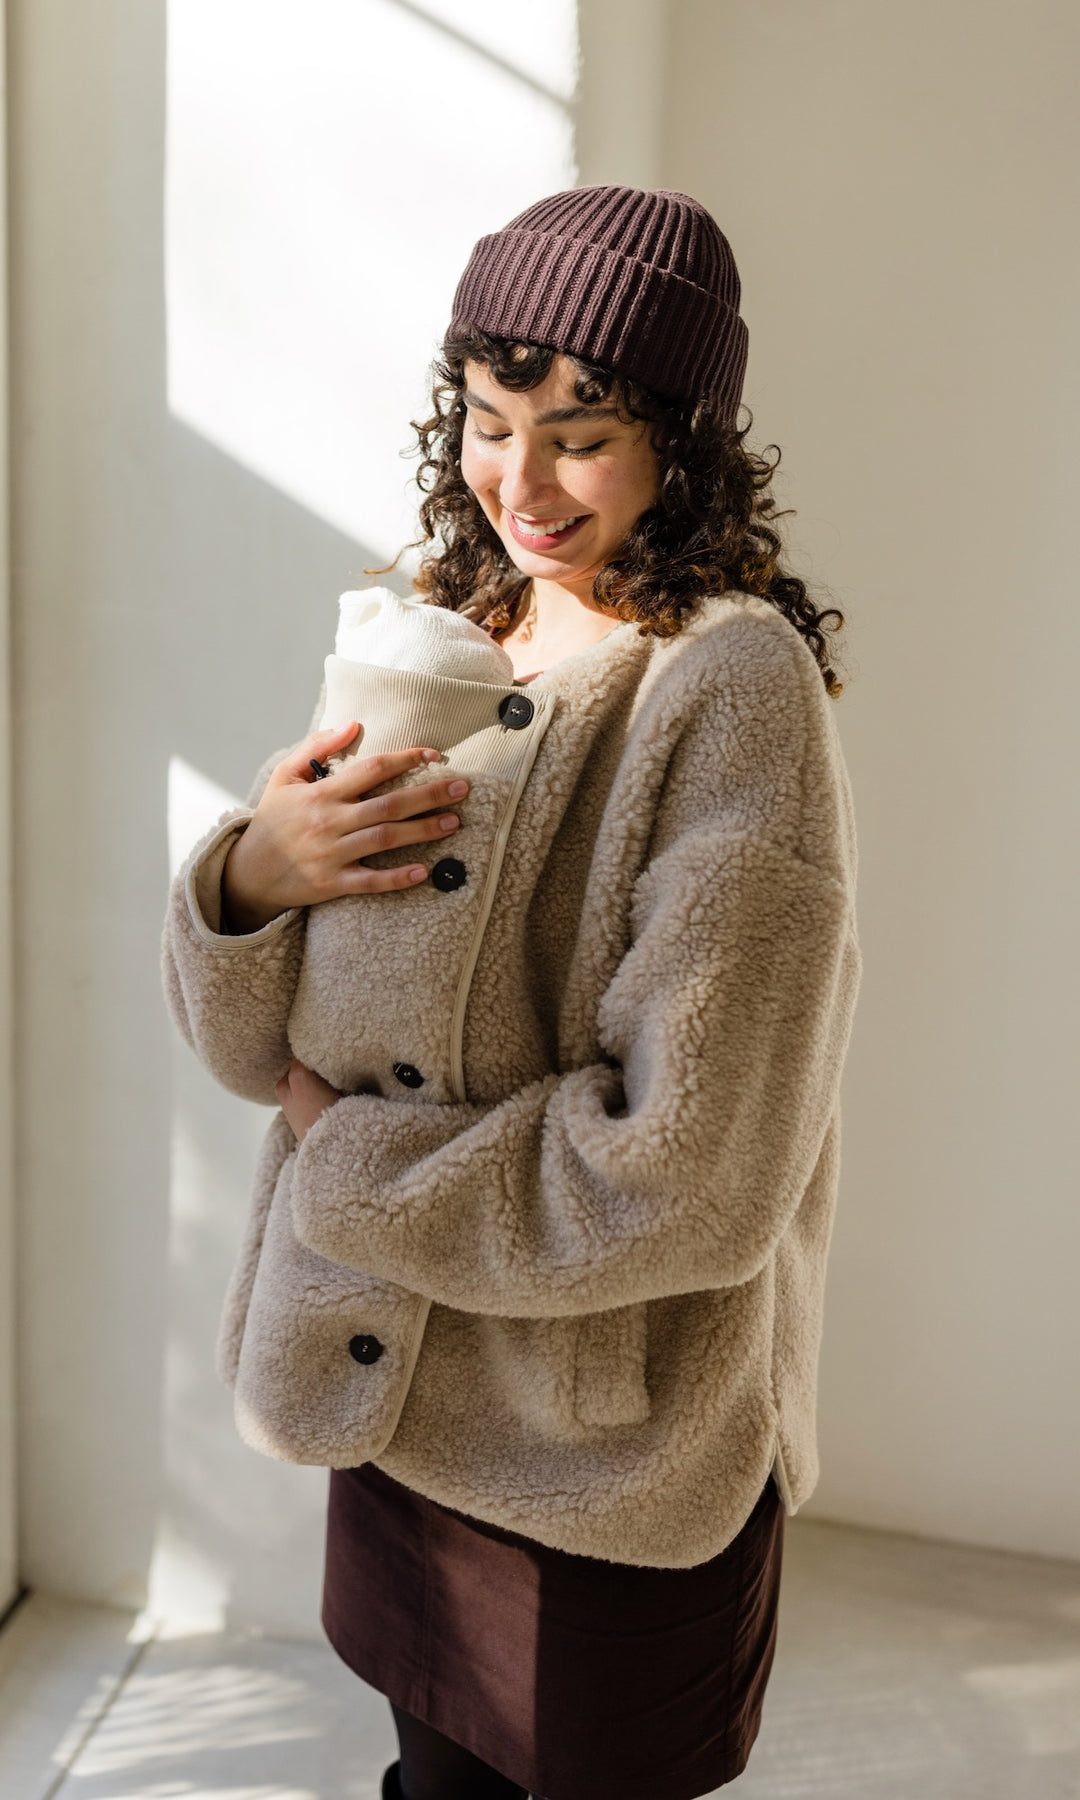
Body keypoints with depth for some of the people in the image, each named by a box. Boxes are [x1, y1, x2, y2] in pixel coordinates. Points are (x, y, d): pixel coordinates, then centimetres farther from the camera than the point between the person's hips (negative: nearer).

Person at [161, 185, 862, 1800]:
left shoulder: (733, 685, -17)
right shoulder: (434, 649, 3)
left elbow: (692, 1177, -23)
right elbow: (259, 1045, 4)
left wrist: (346, 1165, -13)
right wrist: (252, 876, -17)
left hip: (614, 1478, -5)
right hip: (398, 1417, 6)